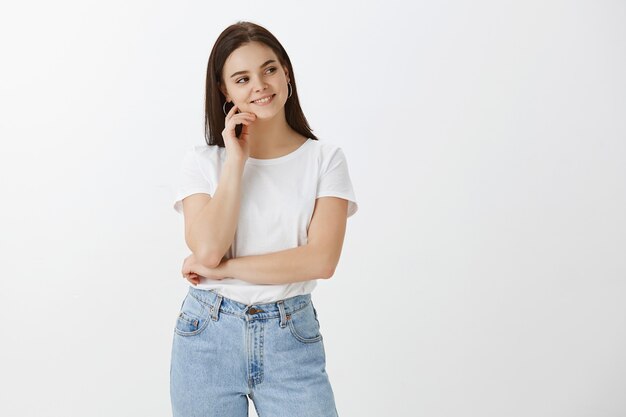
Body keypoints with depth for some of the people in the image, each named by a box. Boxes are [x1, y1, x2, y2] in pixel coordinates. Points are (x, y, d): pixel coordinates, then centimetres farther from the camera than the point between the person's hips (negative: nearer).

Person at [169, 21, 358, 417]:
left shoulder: (325, 158, -2)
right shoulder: (203, 160, 1)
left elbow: (321, 259, -13)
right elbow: (208, 249, -13)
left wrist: (222, 269, -12)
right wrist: (236, 161, -11)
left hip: (291, 339, -1)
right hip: (207, 338, 1)